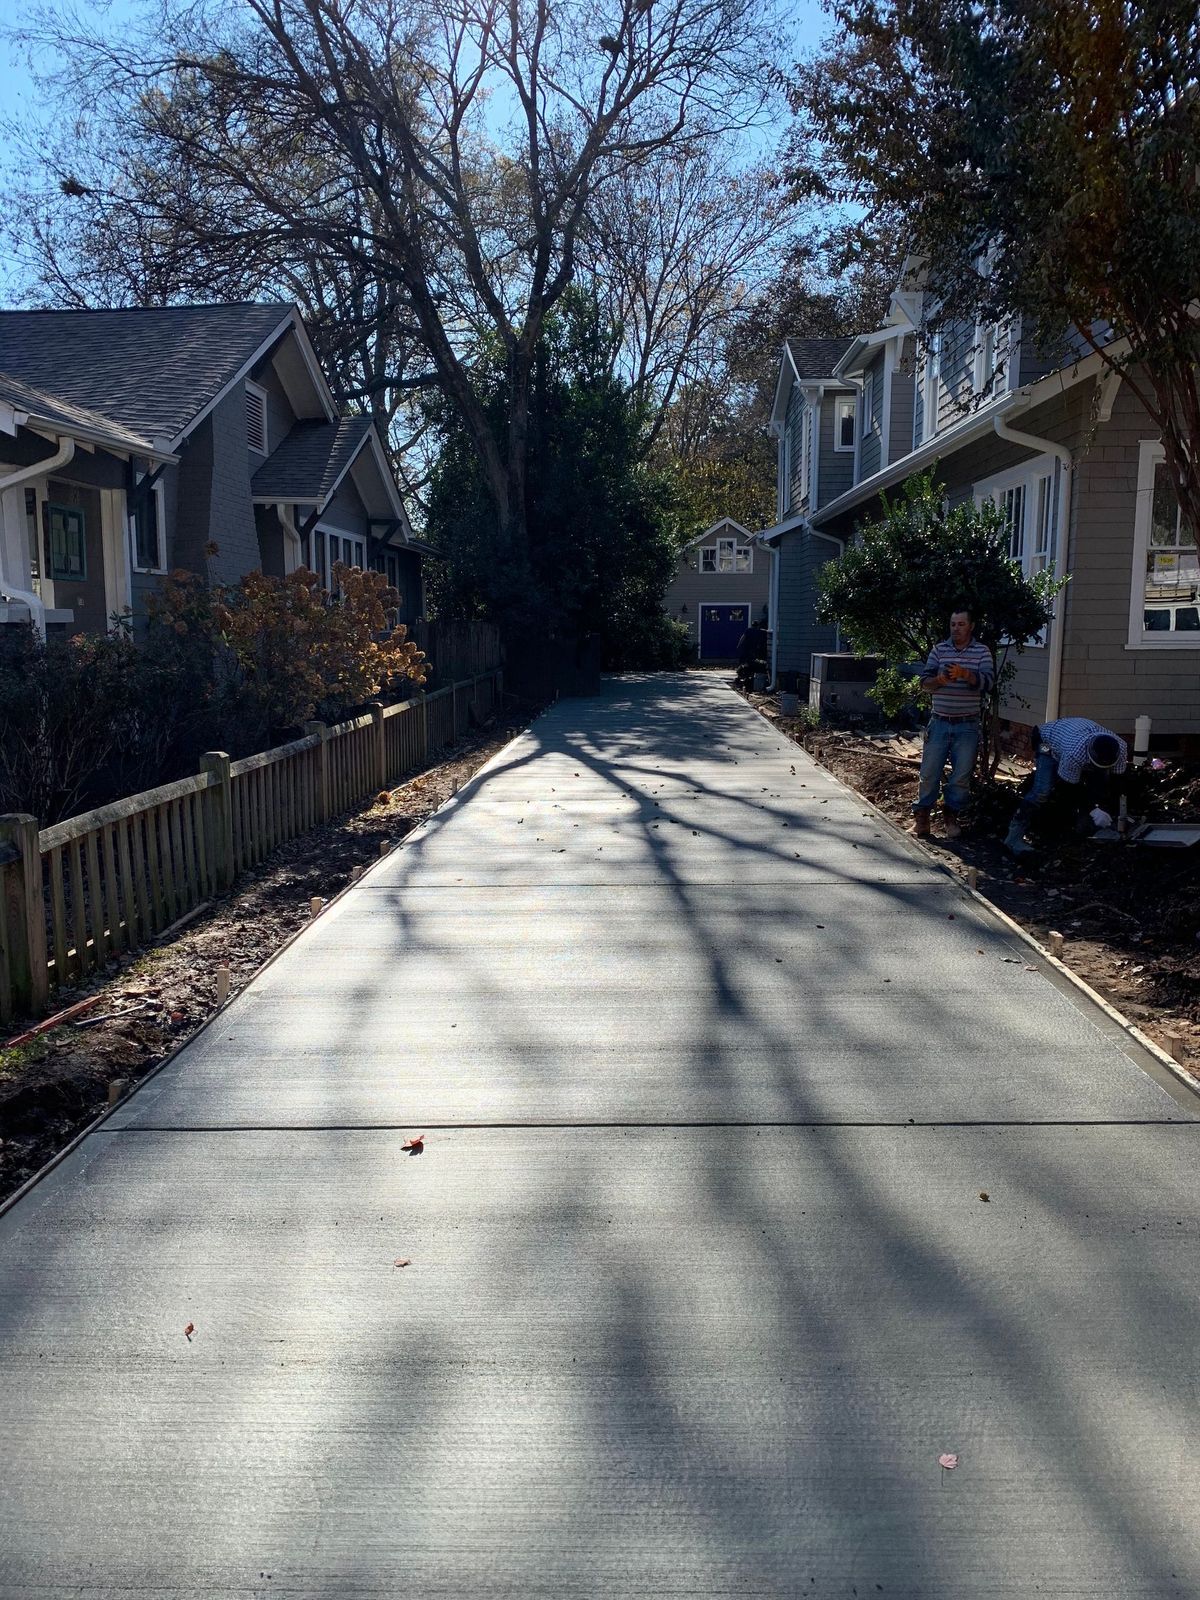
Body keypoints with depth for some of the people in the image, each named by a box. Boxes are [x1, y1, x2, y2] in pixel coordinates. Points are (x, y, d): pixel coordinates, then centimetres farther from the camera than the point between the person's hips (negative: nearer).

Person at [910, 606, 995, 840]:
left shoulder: (982, 652, 1)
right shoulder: (939, 650, 5)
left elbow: (988, 681, -11)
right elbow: (924, 681, 2)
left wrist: (966, 674, -29)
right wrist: (939, 680, -20)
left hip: (967, 726, -1)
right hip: (940, 722, 1)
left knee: (961, 775, 4)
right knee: (929, 772, 1)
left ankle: (951, 816, 18)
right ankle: (922, 814, 14)